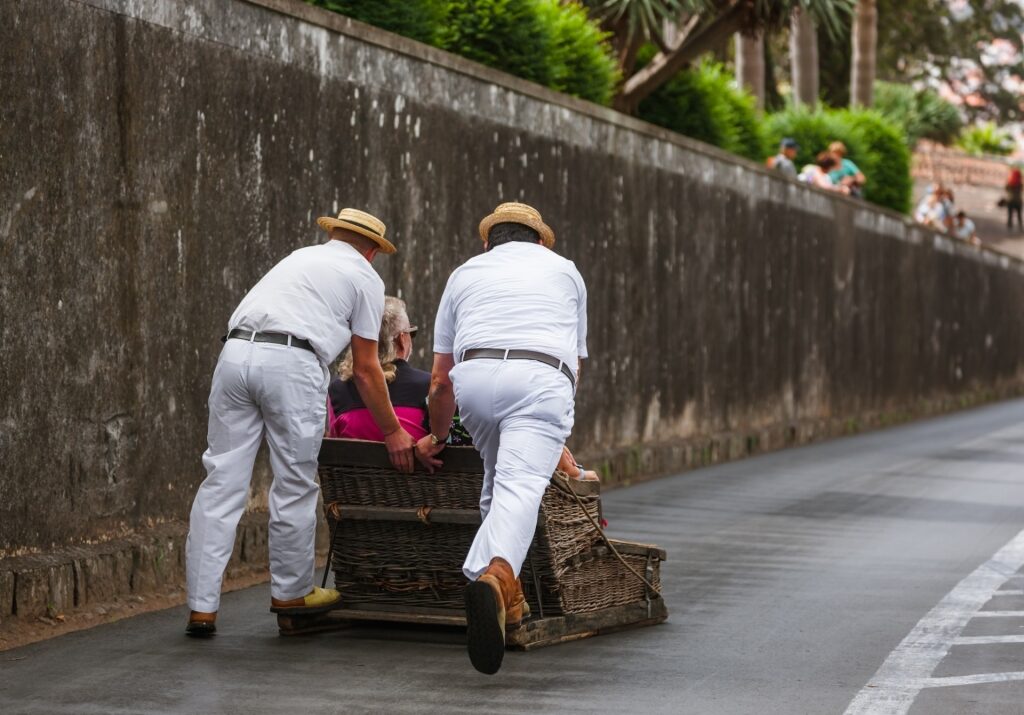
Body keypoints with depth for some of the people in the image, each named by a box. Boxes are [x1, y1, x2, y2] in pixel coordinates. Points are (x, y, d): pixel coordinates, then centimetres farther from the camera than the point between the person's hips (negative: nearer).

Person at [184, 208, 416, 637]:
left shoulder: (301, 257, 33)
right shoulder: (365, 278, 16)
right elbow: (365, 368, 14)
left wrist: (320, 406, 49)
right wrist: (393, 432, 22)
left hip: (236, 351, 5)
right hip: (292, 363, -5)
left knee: (221, 483, 4)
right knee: (294, 487, 10)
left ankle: (201, 607, 3)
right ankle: (290, 592, 23)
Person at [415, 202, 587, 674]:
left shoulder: (466, 273, 29)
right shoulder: (564, 271, 31)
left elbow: (440, 379, 26)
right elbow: (575, 362, 35)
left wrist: (436, 437, 40)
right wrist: (555, 435, 46)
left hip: (474, 376, 2)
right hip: (542, 378, -2)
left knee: (496, 481, 22)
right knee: (520, 487, -17)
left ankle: (506, 597, 12)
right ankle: (496, 576, -45)